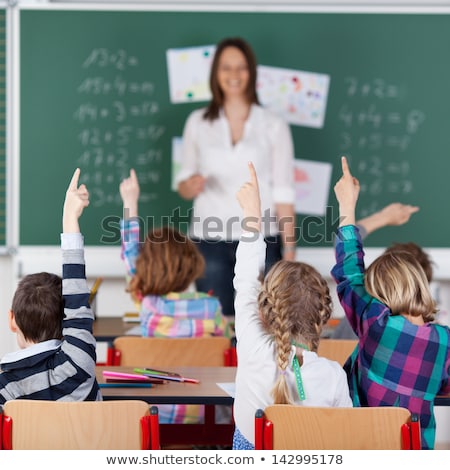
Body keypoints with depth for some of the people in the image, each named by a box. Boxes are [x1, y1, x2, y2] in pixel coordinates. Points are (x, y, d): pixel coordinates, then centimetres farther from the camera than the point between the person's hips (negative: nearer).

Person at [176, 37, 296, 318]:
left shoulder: (274, 126, 2)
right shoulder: (198, 123, 8)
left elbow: (284, 194, 2)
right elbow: (183, 186, 14)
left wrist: (289, 253, -2)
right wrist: (191, 185, -11)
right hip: (211, 241, 2)